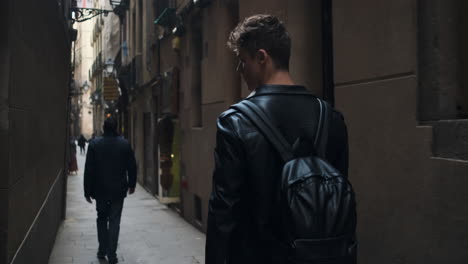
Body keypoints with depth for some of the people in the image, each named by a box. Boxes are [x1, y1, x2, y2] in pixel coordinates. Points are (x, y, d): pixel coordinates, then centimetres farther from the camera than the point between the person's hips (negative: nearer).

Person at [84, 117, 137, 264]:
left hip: (100, 190, 0)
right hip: (118, 190, 0)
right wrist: (132, 184, 16)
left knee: (102, 219, 18)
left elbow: (88, 169, -5)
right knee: (114, 221, 3)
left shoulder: (94, 144, -5)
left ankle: (102, 250, 20)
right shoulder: (125, 144, -3)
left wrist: (88, 190, 0)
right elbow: (132, 167, 2)